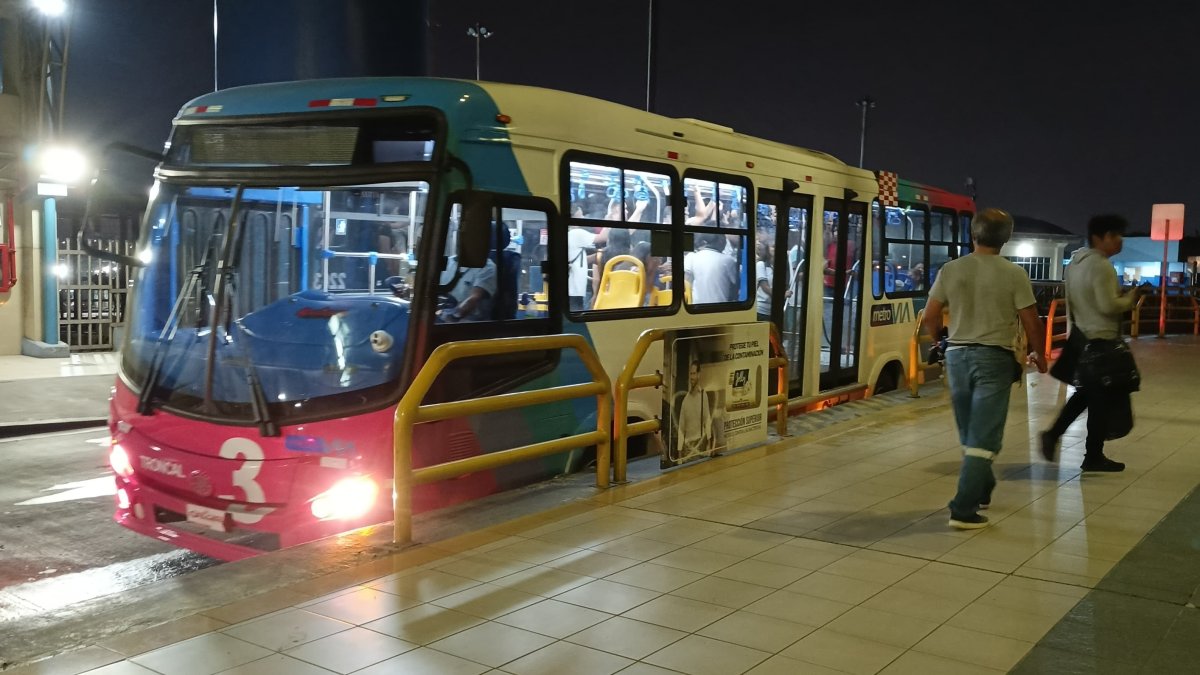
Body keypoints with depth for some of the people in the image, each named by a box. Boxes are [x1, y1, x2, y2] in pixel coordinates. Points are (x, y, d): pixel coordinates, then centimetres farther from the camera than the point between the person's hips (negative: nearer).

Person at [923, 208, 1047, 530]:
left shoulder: (951, 270, 0)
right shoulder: (1014, 274, -8)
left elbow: (930, 317, 2)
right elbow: (1031, 322, -6)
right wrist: (1039, 354, 12)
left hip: (957, 356, 4)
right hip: (994, 358, -4)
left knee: (970, 434, 19)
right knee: (983, 438, 0)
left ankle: (981, 490, 36)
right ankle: (964, 509, -5)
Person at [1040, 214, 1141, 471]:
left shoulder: (1075, 262, 13)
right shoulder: (1101, 265, -18)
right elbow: (1108, 305, -23)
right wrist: (1131, 298, -8)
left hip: (1081, 336, 9)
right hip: (1101, 339, -9)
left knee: (1086, 392, 19)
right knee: (1101, 398, 1)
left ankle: (1053, 434, 13)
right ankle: (1094, 456, 9)